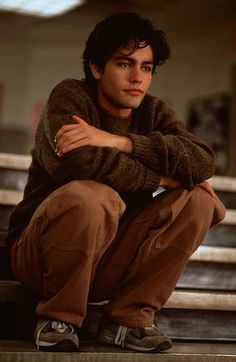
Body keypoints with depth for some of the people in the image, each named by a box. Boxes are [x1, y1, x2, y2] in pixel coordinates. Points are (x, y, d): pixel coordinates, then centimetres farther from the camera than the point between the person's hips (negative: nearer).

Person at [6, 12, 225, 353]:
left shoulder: (154, 112, 4)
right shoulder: (70, 95, -10)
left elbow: (203, 160, -15)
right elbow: (80, 162, -31)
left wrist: (120, 141, -26)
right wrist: (161, 179, -19)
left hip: (111, 257, 5)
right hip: (42, 251, -5)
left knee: (199, 201, -11)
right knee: (90, 196, -35)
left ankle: (129, 317, -9)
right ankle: (59, 319, -13)